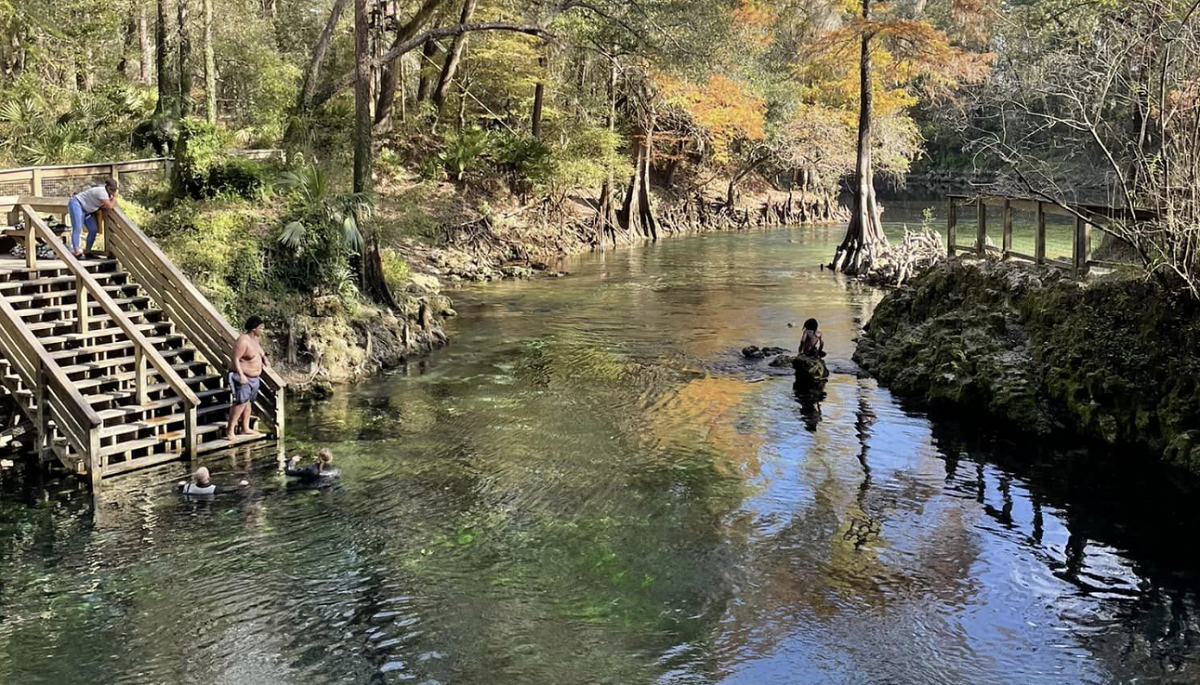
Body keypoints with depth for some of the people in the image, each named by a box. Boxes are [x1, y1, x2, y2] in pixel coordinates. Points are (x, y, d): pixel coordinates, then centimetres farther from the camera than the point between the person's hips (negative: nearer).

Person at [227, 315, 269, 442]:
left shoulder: (255, 338, 6)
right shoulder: (243, 341, -23)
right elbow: (235, 359, -26)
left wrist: (264, 358, 13)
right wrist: (241, 375, -32)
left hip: (253, 377, 10)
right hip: (243, 377, -10)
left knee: (248, 402, 14)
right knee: (241, 402, -14)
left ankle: (245, 428, 23)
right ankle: (230, 430, -11)